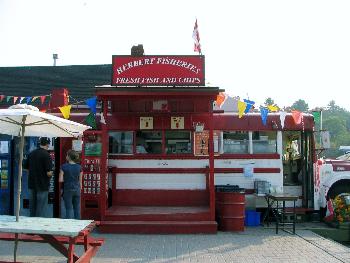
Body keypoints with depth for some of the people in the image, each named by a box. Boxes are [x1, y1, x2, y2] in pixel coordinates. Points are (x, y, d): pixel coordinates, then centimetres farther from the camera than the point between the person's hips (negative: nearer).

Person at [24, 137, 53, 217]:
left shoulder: (31, 154, 4)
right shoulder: (46, 155, -16)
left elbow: (26, 168, 11)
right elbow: (49, 173, -19)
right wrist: (51, 173, 2)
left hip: (32, 184, 6)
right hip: (42, 186, -6)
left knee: (32, 208, 16)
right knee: (41, 208, 1)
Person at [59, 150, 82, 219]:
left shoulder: (64, 166, -9)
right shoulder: (79, 167, -1)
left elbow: (60, 180, -11)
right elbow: (80, 181, 4)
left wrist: (66, 179, 9)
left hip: (68, 190, -2)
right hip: (77, 189, 2)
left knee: (69, 209, 4)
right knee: (77, 209, 10)